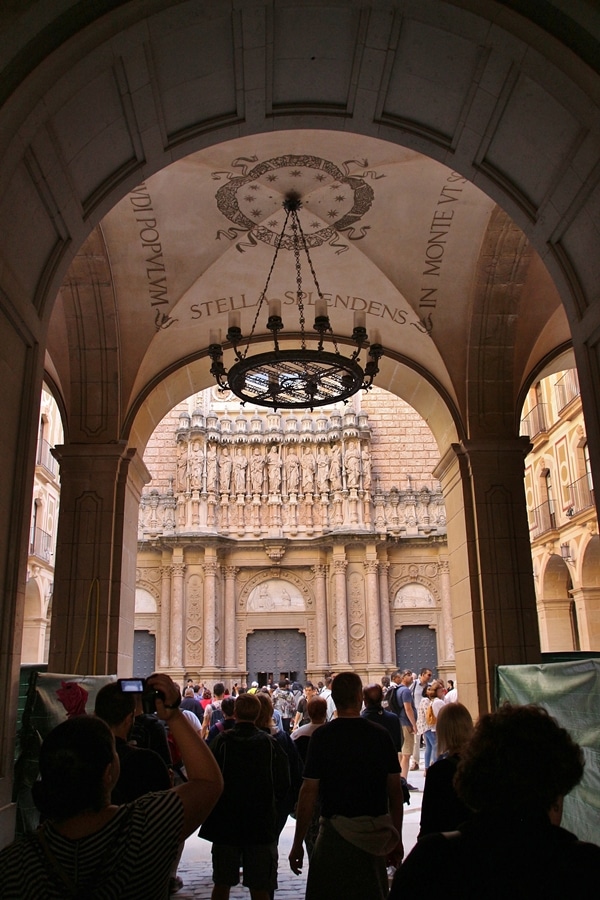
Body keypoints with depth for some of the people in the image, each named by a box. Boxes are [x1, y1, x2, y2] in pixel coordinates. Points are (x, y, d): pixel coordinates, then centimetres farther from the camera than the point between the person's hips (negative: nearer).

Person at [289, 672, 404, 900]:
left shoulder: (322, 736, -10)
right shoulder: (381, 735, -1)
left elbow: (309, 792, -10)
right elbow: (395, 791, 3)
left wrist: (297, 844, -2)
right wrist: (397, 838, 14)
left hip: (337, 832, -3)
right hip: (376, 835, 4)